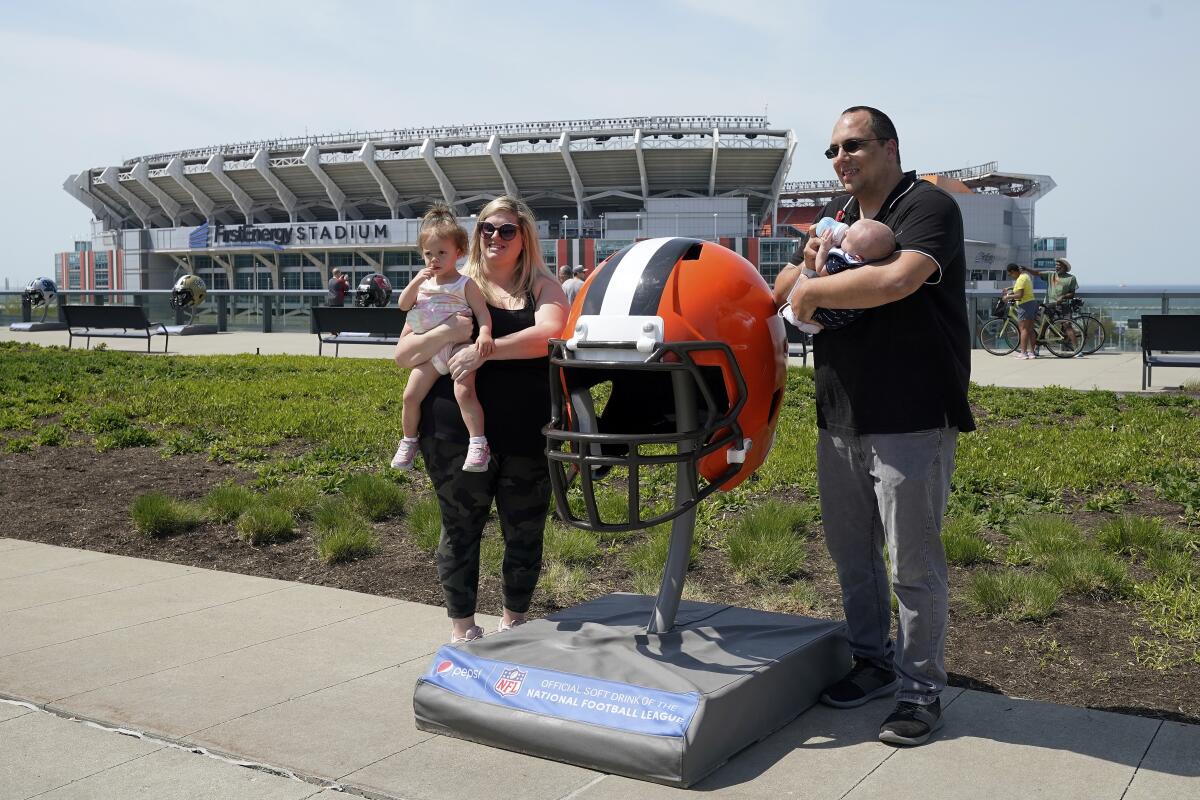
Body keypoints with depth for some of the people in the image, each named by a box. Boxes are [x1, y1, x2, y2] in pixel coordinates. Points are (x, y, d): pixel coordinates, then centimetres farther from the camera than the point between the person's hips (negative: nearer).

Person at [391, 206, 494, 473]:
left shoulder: (465, 284, -3)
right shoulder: (423, 282, 13)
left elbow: (482, 313, -9)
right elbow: (403, 305, 8)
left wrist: (484, 334, -30)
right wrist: (416, 282, -8)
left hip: (458, 347, -5)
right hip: (429, 351, 6)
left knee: (464, 392, -27)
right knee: (410, 396, 1)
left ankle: (478, 443, -25)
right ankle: (409, 441, 21)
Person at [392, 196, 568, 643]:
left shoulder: (542, 287, 7)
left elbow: (549, 333, -16)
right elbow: (403, 355, 3)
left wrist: (484, 350, -25)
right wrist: (447, 332, -16)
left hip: (528, 434, 1)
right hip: (457, 433, 0)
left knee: (524, 530, 10)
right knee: (460, 527, 8)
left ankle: (514, 620, 30)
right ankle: (462, 627, 23)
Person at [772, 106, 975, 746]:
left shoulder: (928, 207, -10)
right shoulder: (837, 213, 15)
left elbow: (895, 280, -29)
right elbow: (782, 291, 17)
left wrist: (813, 290, -15)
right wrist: (808, 264, -5)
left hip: (911, 422, -8)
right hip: (839, 419, 8)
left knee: (914, 561, 1)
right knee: (849, 549, 17)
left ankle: (921, 689, 15)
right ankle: (874, 661, 34)